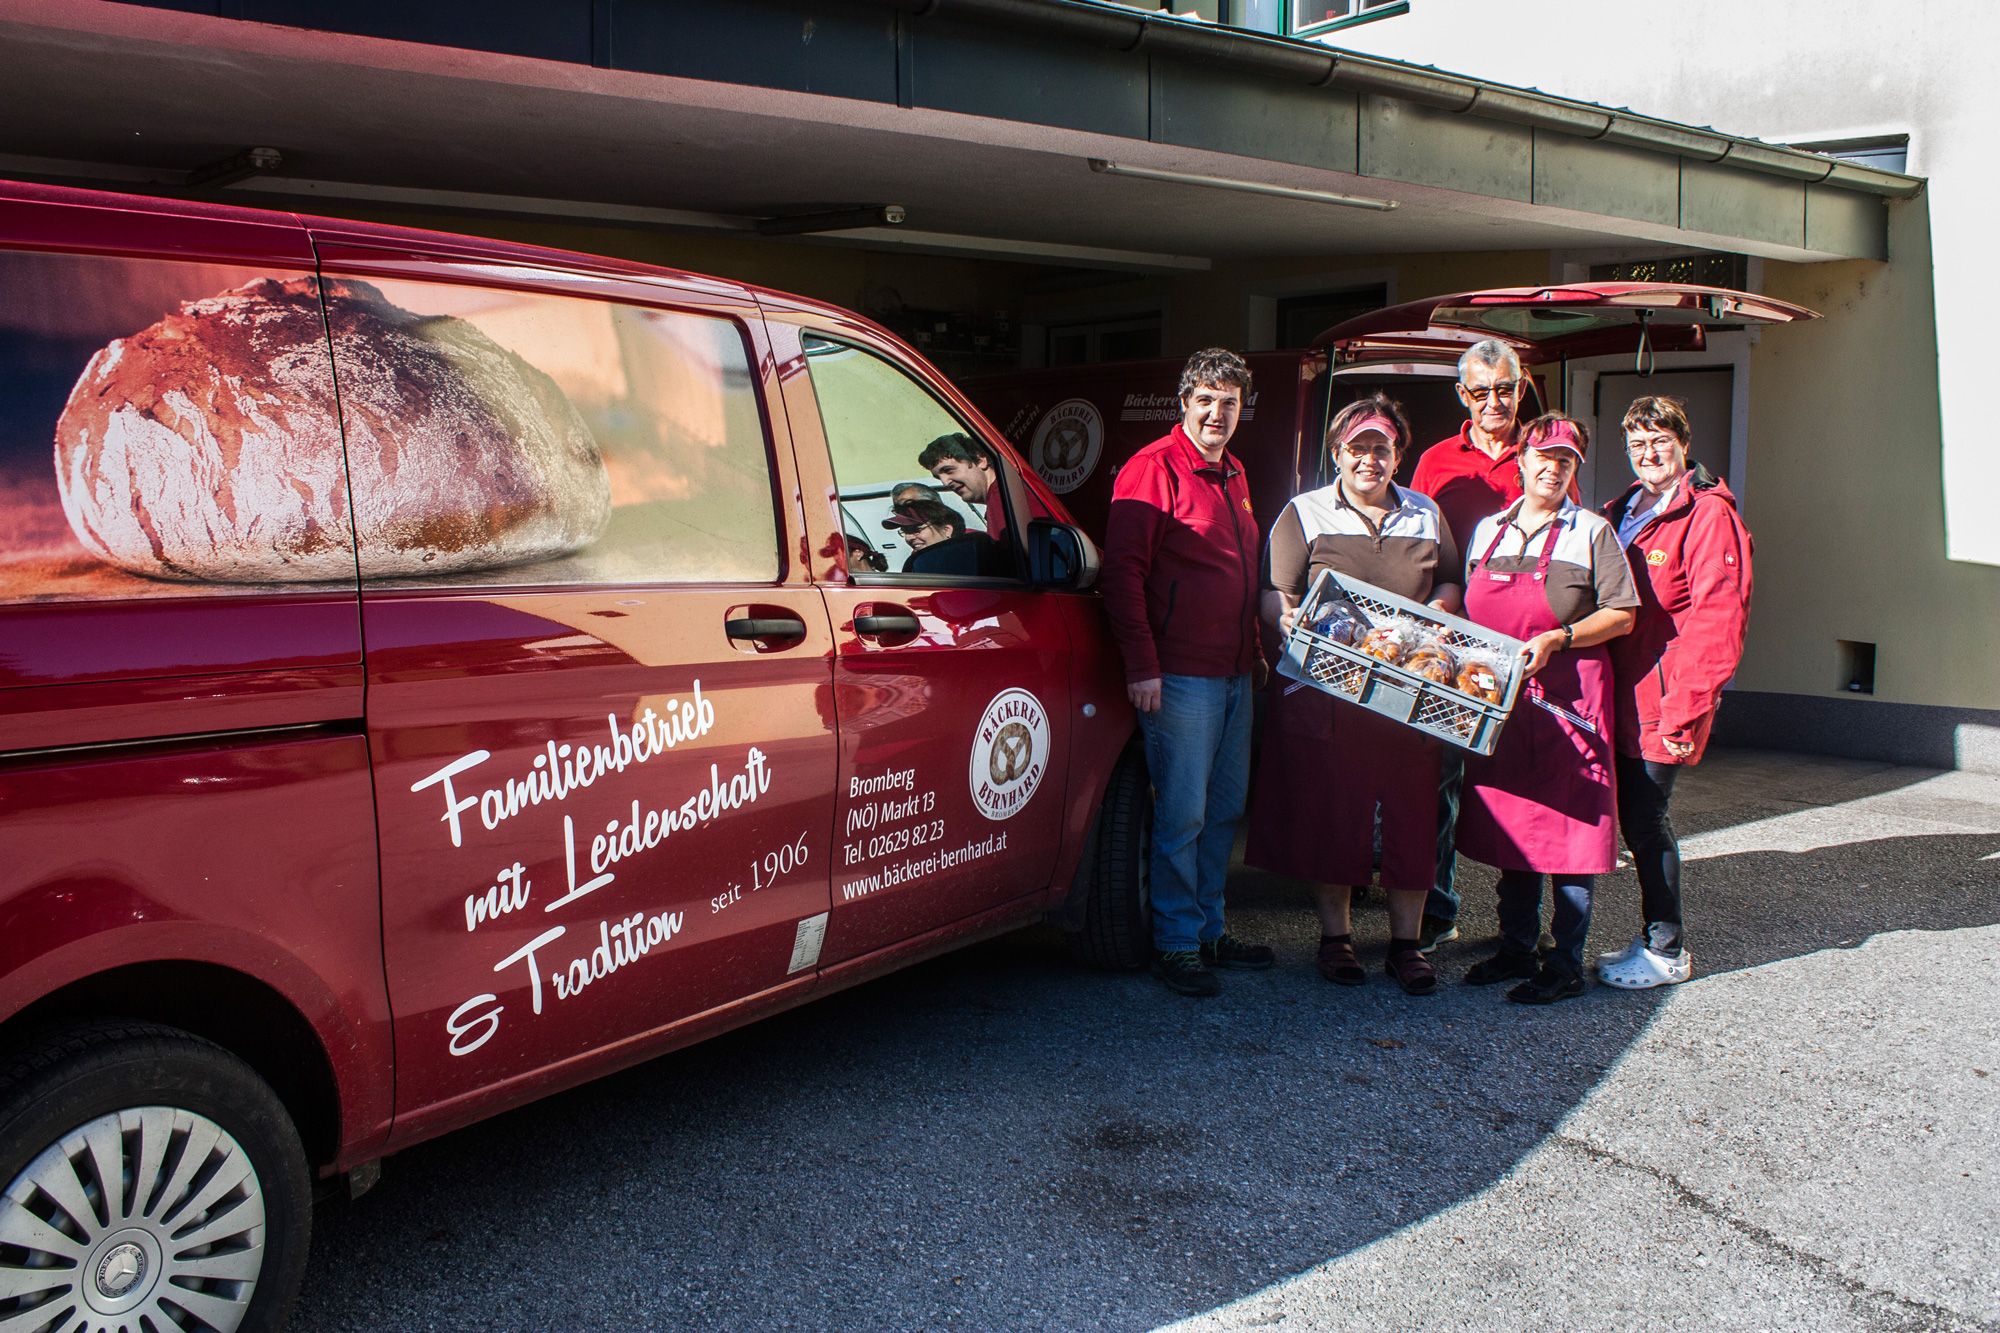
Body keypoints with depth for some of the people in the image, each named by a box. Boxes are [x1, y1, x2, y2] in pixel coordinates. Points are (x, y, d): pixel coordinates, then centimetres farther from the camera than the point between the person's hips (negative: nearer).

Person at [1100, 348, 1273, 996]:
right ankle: (1175, 944, 7)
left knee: (1225, 810, 13)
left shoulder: (1232, 474, 18)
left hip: (1235, 674, 8)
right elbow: (1121, 571, -14)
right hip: (1179, 675, -8)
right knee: (1182, 815, -4)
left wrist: (1257, 650, 22)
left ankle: (1210, 929, 25)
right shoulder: (1154, 469, -8)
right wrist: (1141, 665, -18)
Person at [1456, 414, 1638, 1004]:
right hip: (1497, 696, 5)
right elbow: (1472, 611, 22)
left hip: (1567, 695, -5)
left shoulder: (1591, 532, 1)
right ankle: (1516, 947, 22)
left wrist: (1557, 638, -15)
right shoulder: (1488, 530, 14)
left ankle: (1566, 964, 4)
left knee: (1569, 823, -4)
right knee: (1509, 822, 10)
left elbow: (1621, 616, -3)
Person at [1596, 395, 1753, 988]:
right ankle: (1656, 938, 24)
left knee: (1645, 816, -4)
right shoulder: (1621, 513, 16)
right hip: (1624, 695, 7)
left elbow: (1718, 620, -15)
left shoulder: (1709, 515, -9)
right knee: (1634, 816, 11)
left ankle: (1666, 951, 9)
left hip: (1663, 698, -7)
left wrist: (1686, 707, -19)